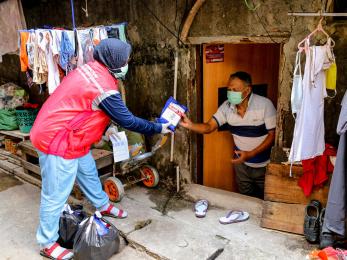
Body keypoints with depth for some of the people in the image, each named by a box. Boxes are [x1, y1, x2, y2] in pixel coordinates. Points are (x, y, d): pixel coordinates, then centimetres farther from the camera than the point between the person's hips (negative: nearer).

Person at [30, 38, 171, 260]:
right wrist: (158, 128, -7)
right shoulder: (103, 88, -26)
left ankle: (103, 206, 47)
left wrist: (106, 128, 14)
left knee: (89, 173, 24)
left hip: (71, 137, 10)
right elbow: (128, 121, -19)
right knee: (56, 194, 3)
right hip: (58, 140, -10)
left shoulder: (92, 69, 3)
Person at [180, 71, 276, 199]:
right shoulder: (227, 106, -11)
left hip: (264, 165, -3)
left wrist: (250, 154, -26)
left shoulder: (265, 105, -23)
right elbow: (209, 127, -14)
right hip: (241, 162, 3)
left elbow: (272, 135, -19)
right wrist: (190, 125, -34)